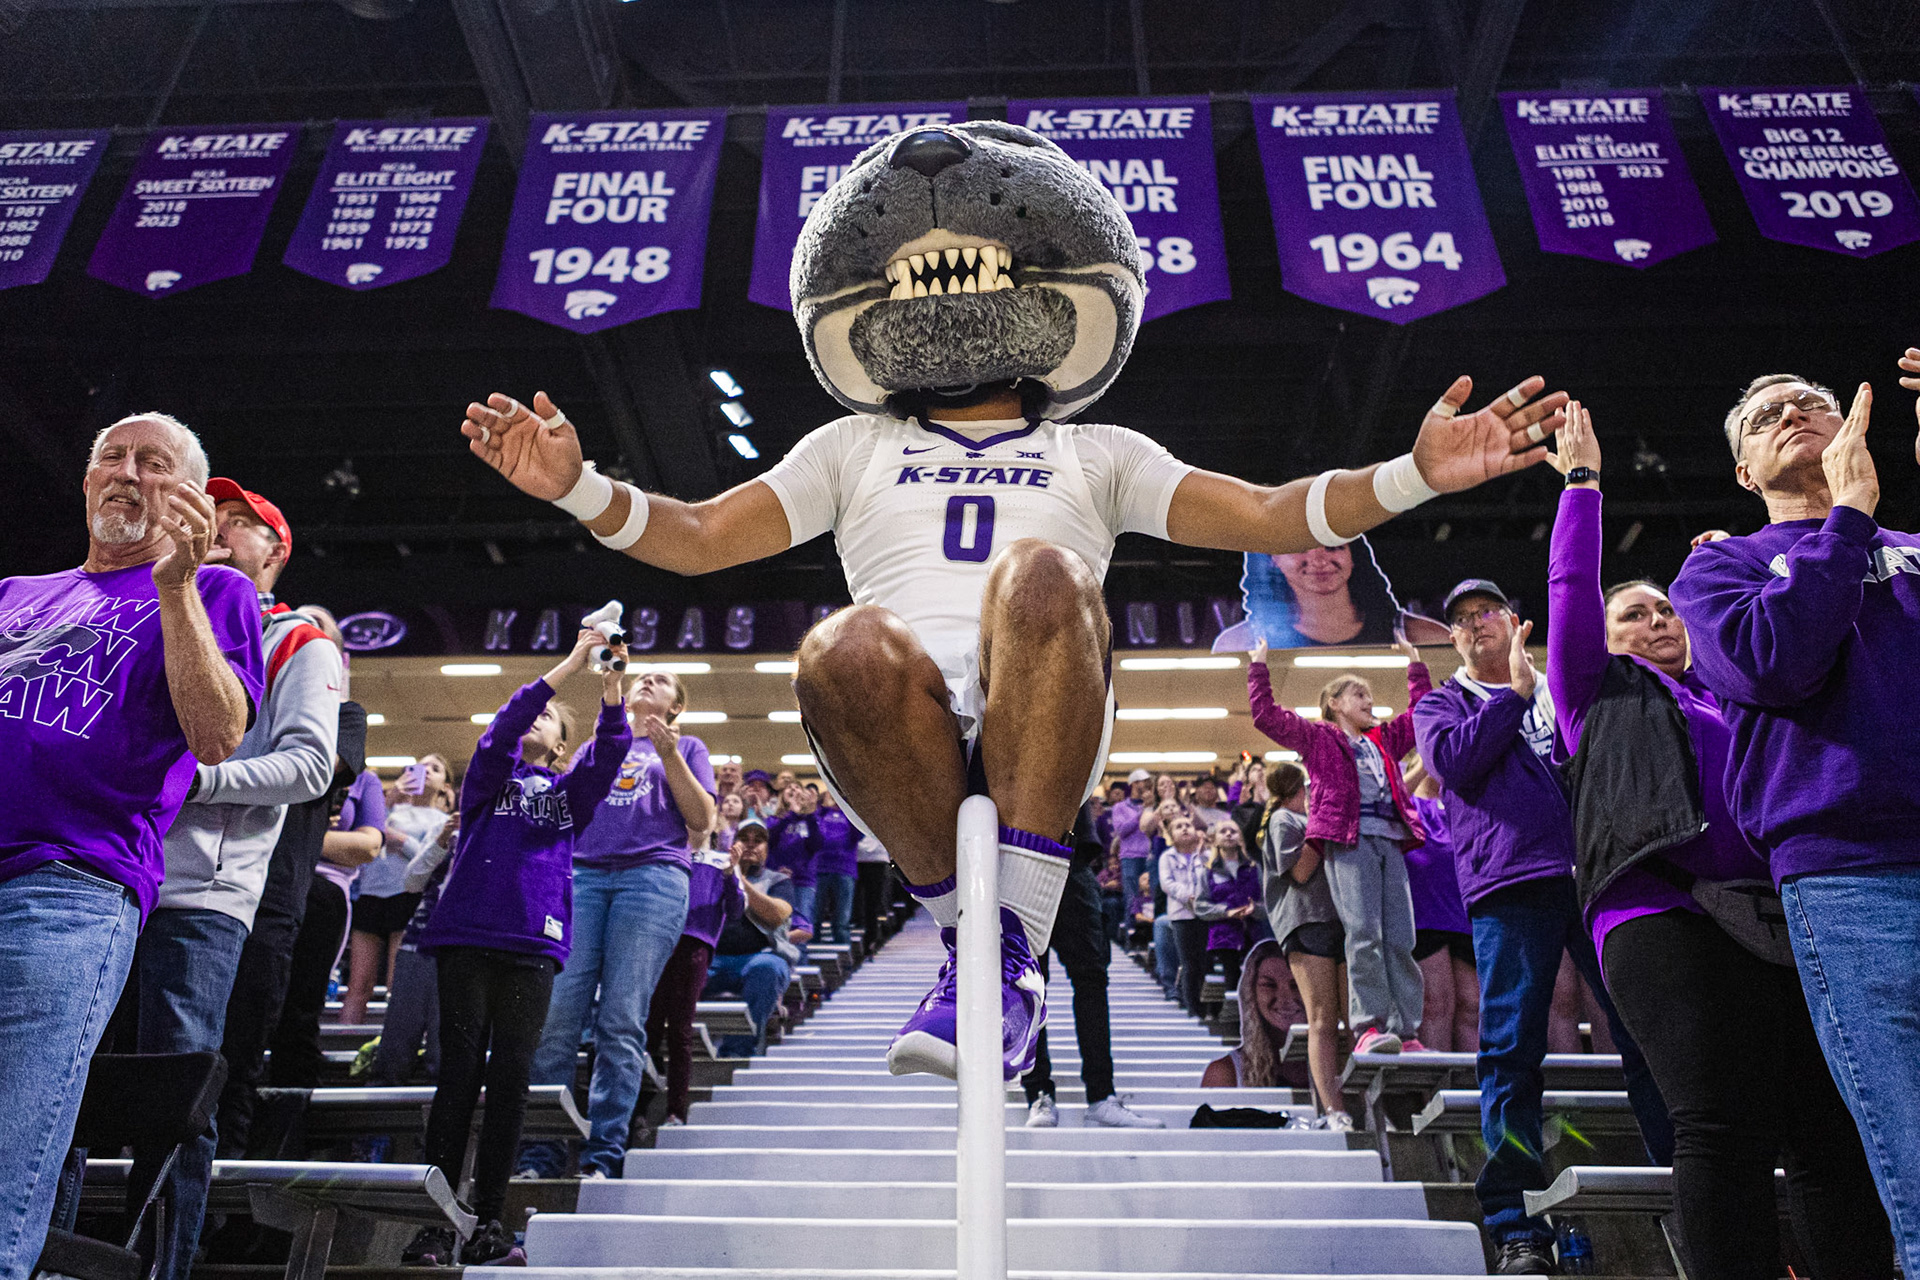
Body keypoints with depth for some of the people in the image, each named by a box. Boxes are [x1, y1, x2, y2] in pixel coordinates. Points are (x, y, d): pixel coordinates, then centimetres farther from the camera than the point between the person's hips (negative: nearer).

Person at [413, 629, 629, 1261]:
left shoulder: (570, 792, 18)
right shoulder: (489, 778, 14)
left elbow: (608, 753, 0)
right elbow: (502, 729, -6)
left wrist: (611, 687, -17)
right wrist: (569, 664, -14)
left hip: (532, 947, 2)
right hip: (469, 935, -1)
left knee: (511, 1079, 1)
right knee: (459, 1073, -2)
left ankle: (488, 1220, 6)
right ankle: (435, 1218, 3)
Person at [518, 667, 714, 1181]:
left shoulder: (686, 747, 20)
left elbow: (702, 820, 6)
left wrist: (669, 755, -3)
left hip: (653, 874, -3)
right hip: (580, 873, 3)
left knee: (622, 1021, -8)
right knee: (556, 1016, -9)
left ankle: (603, 1155, -4)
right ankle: (539, 1156, -5)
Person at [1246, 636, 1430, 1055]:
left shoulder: (1385, 740, 30)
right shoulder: (1319, 737, 15)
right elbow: (1266, 714, 7)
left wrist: (1415, 663, 43)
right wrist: (1259, 667, 9)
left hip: (1391, 840, 5)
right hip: (1348, 840, -5)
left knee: (1401, 938, -2)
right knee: (1364, 933, -16)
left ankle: (1404, 1031, -1)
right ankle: (1369, 1027, -16)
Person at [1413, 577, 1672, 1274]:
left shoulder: (1561, 687, 26)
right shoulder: (1441, 704, 18)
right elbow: (1453, 759, -3)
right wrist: (1516, 691, 2)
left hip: (1597, 871, 3)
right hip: (1507, 886, -2)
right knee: (1511, 1050, -4)